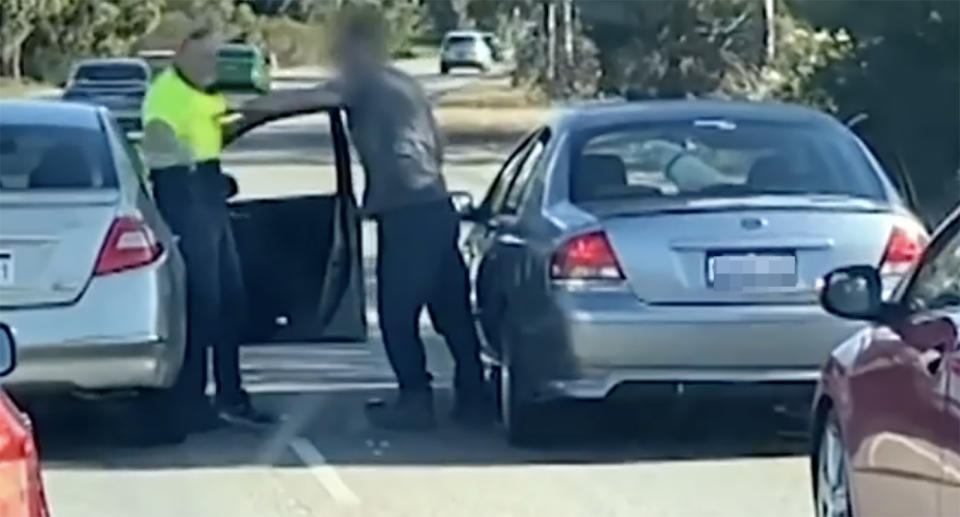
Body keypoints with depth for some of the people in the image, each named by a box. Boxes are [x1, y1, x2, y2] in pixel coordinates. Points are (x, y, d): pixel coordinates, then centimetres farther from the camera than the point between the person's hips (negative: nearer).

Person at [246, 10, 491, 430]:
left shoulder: (365, 83, 0)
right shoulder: (406, 85, 23)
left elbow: (300, 100, -6)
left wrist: (244, 108, 1)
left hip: (406, 212, -8)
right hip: (436, 206, 8)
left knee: (397, 312, 0)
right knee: (452, 309, 9)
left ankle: (416, 400, 1)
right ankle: (473, 398, 10)